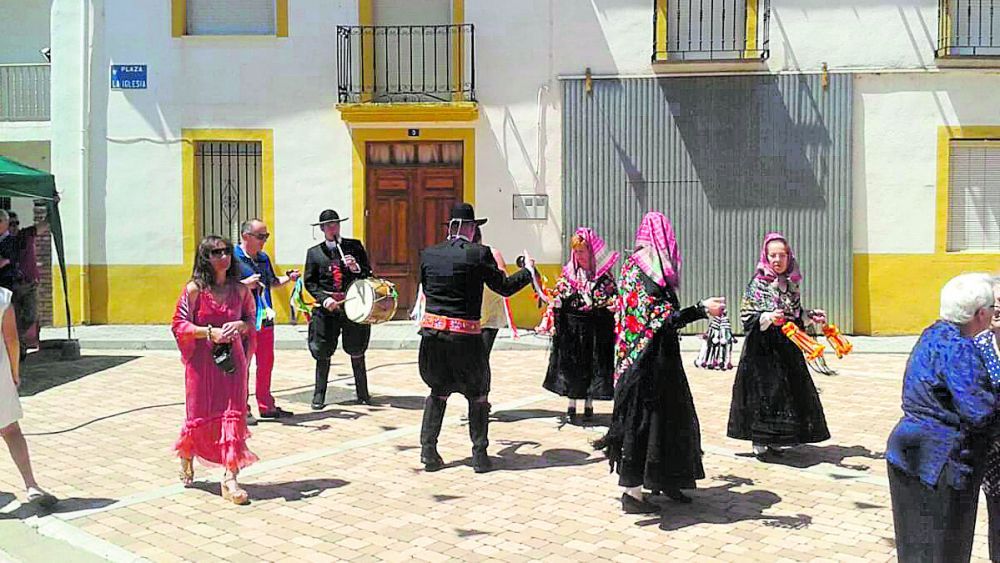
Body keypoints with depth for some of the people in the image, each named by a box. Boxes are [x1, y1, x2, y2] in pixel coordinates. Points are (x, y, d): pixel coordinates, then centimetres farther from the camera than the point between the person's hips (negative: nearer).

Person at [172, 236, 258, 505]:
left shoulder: (239, 289, 4)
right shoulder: (194, 289, -5)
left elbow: (251, 319, 14)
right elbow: (179, 325, -6)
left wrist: (240, 325, -9)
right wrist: (210, 332, -19)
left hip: (232, 359, 2)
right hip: (202, 361, -2)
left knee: (233, 414, -5)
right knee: (199, 415, 8)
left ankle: (230, 479, -4)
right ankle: (186, 458, 40)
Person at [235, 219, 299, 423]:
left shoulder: (264, 258, 15)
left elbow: (272, 282, 26)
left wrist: (288, 278, 8)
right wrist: (244, 283, -23)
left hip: (265, 320, 7)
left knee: (266, 364, 13)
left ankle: (266, 406, 25)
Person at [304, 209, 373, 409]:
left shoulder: (355, 246, 7)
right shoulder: (314, 252, 6)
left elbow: (368, 274, 9)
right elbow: (310, 282, 4)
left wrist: (356, 268, -12)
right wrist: (324, 298, -11)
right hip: (326, 309, 0)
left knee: (357, 352, 8)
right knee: (323, 354, 4)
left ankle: (362, 394, 21)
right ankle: (319, 396, 15)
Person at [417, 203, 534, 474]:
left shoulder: (428, 254, 4)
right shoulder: (479, 253, -8)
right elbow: (505, 287, -2)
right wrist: (528, 270, 14)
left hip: (432, 332, 4)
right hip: (465, 335, -4)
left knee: (438, 391, 20)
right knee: (478, 395, 13)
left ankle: (428, 450, 16)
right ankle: (479, 454, 13)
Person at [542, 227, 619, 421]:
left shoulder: (605, 276, -2)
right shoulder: (568, 274, 4)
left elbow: (614, 300, 1)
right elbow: (559, 301, 8)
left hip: (596, 328, -2)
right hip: (572, 326, 2)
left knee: (593, 365, 4)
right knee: (570, 364, 5)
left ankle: (589, 404, 18)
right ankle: (571, 405, 17)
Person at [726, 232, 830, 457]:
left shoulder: (791, 284, 10)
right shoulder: (757, 284, -8)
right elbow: (747, 318, -11)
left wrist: (811, 316, 4)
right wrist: (768, 318, -26)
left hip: (787, 348, 6)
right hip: (763, 349, -6)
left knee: (790, 394, 8)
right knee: (763, 393, -6)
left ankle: (770, 441, 18)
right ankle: (759, 442, 5)